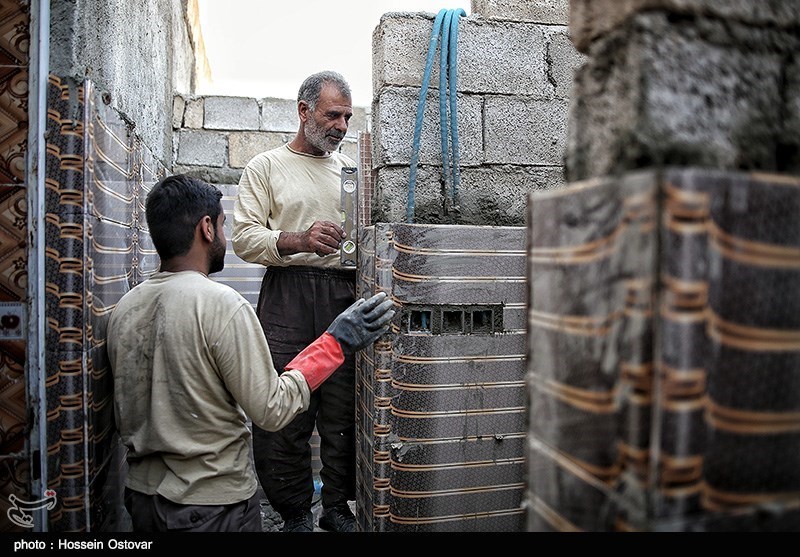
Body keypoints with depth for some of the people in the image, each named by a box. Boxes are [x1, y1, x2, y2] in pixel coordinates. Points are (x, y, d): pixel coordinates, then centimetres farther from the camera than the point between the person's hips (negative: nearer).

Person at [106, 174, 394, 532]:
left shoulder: (123, 308, -1)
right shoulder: (222, 305, -22)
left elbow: (123, 419, 8)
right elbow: (272, 411, -19)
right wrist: (337, 342, -14)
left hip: (141, 496, 7)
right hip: (214, 505, -7)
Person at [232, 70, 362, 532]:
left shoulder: (351, 170, 20)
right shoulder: (266, 166, 8)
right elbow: (245, 237, -3)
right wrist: (298, 241, -19)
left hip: (344, 295, 3)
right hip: (287, 294, -3)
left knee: (345, 411, 4)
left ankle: (338, 507, 21)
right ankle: (296, 515, 14)